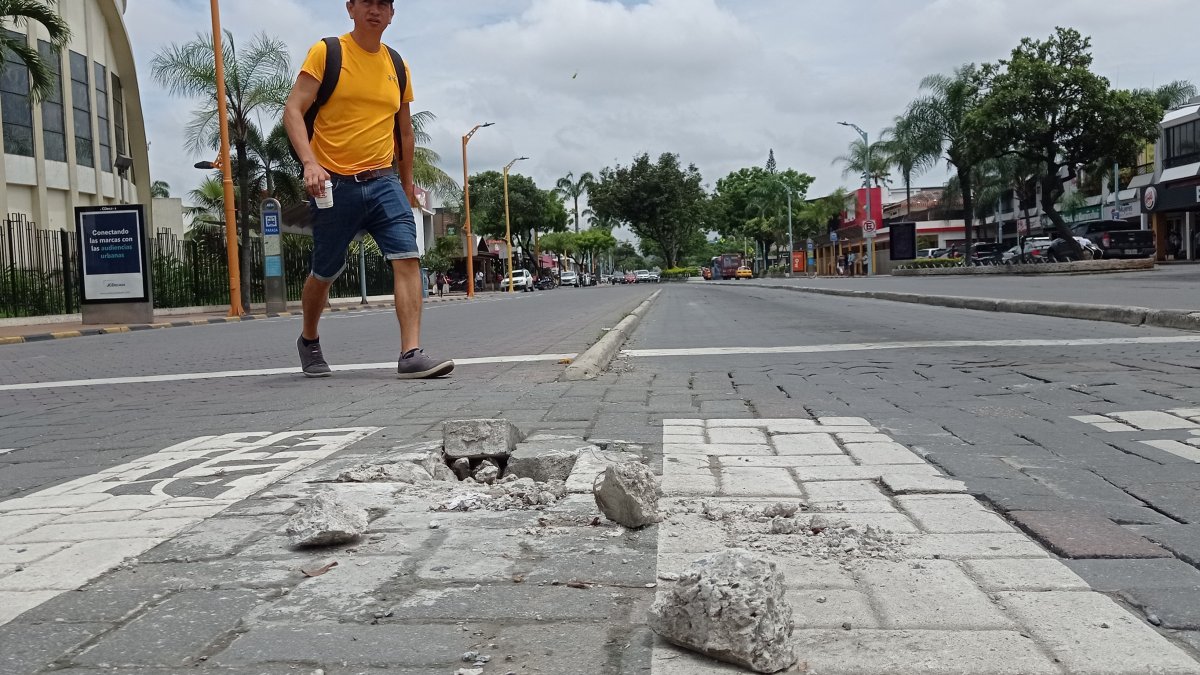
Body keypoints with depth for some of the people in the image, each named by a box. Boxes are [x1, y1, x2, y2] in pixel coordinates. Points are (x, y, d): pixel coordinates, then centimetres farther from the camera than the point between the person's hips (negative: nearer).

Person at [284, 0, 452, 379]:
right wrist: (309, 162, -23)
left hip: (383, 181, 4)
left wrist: (407, 183, 24)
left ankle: (411, 354, -18)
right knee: (325, 273, 9)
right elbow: (293, 110, -8)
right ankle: (309, 341, 35)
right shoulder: (326, 52, -2)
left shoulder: (397, 66, 12)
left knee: (408, 257, -16)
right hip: (334, 184, -3)